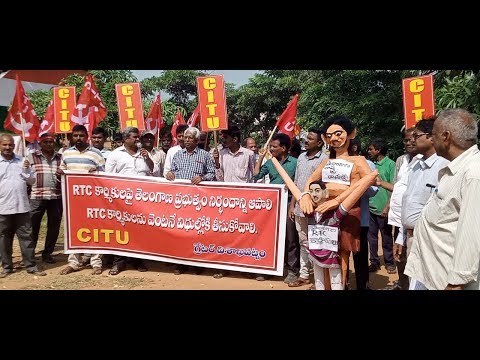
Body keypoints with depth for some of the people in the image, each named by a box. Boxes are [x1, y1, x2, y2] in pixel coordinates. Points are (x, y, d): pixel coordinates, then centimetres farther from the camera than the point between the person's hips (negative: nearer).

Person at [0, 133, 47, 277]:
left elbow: (32, 181, 11)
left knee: (26, 237, 4)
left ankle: (31, 266, 11)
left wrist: (27, 170, -5)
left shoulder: (22, 161, 9)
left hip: (22, 207, 2)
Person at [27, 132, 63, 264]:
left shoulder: (61, 158, 12)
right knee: (33, 226, 2)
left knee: (54, 227, 7)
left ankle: (47, 253, 21)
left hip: (56, 197, 2)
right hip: (36, 197, -2)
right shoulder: (32, 157, 6)